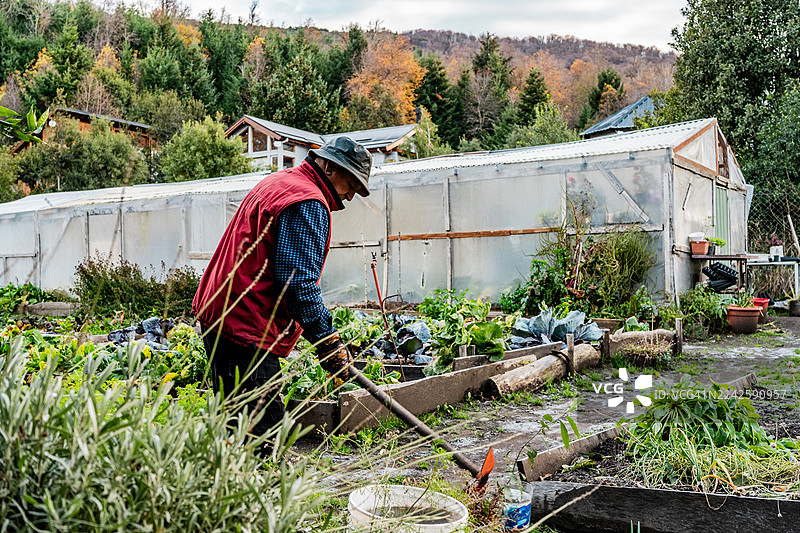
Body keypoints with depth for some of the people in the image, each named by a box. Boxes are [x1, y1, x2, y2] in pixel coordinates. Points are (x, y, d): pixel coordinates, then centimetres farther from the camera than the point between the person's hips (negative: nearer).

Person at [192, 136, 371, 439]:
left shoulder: (276, 182, 21)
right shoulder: (308, 202, -12)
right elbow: (299, 278, -20)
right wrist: (328, 340, -15)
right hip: (248, 328, -11)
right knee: (262, 433, -11)